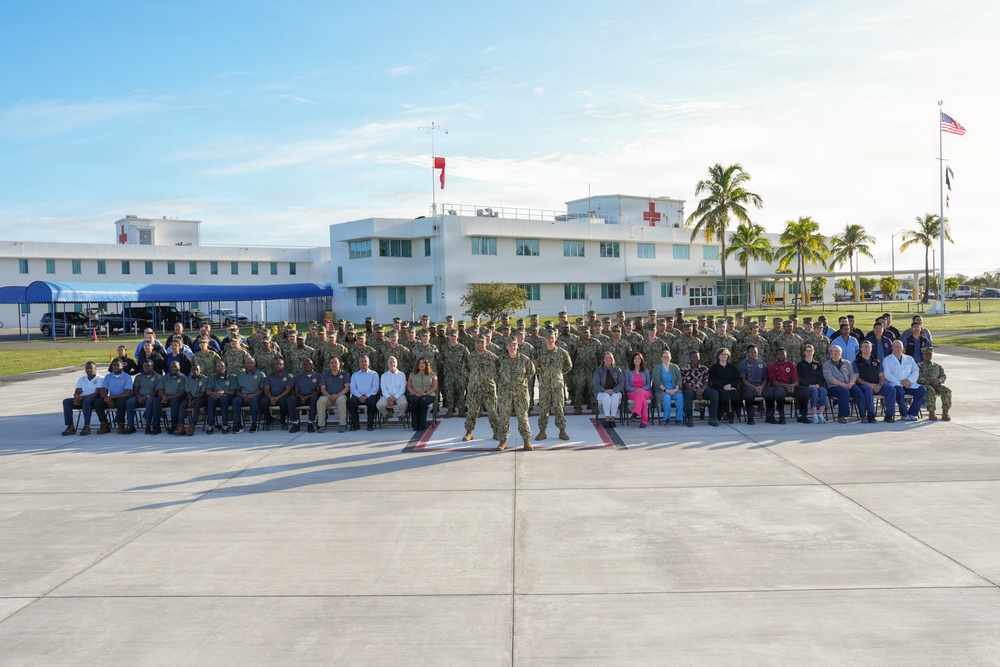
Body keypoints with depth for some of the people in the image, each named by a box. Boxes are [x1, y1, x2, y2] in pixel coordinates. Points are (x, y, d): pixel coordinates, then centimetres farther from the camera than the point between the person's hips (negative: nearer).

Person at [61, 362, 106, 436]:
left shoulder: (100, 379, -1)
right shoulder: (81, 379, 20)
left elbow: (97, 394, -11)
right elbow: (77, 392, 13)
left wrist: (83, 397, -20)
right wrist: (77, 397, -14)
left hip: (95, 400, -7)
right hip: (82, 400, 7)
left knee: (86, 401, -40)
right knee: (66, 401, -17)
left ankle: (87, 427, -41)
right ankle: (70, 427, -24)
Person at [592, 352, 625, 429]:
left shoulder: (617, 370, 9)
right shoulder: (599, 370, 6)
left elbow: (621, 383, 1)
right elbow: (596, 384, -2)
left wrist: (614, 390, -17)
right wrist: (605, 391, -18)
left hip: (615, 392, 1)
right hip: (602, 392, -1)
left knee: (614, 397, -36)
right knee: (606, 397, -37)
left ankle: (612, 419, -34)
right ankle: (607, 419, -34)